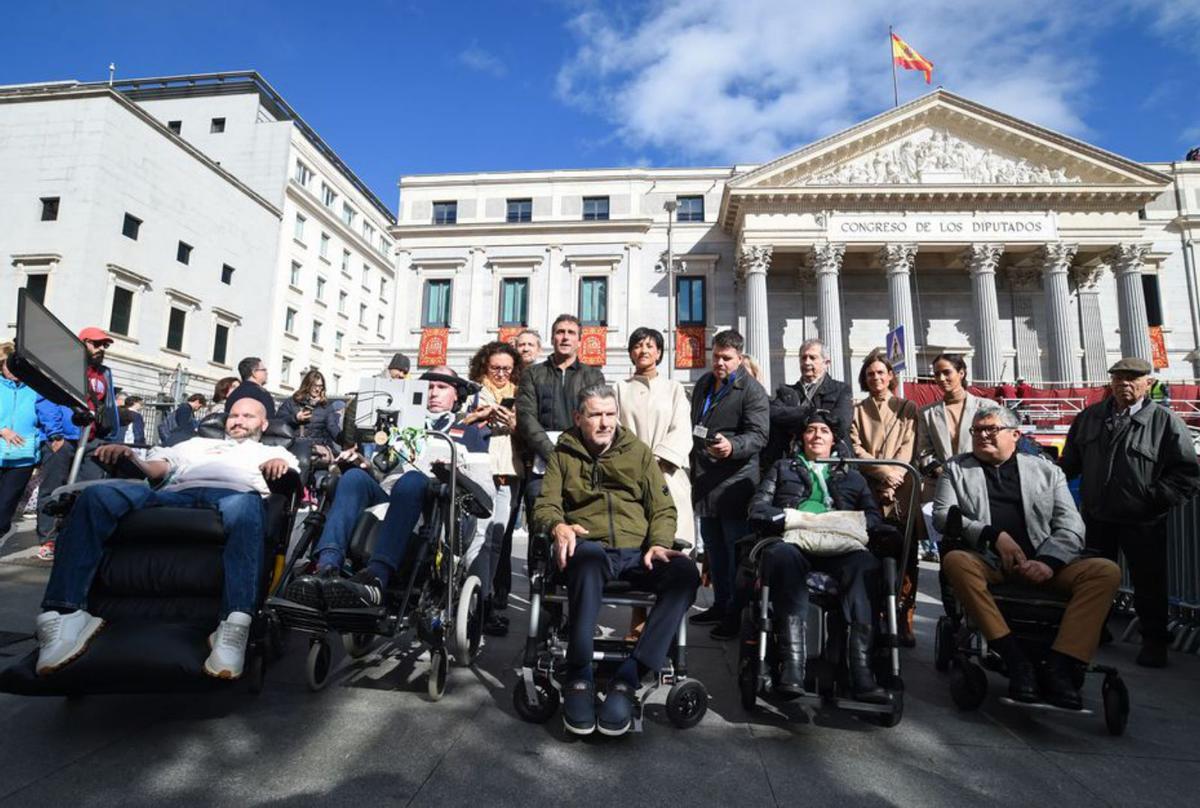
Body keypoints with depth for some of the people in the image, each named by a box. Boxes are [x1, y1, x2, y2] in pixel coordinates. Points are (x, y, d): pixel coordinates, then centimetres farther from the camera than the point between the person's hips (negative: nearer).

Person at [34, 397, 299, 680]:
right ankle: (63, 615, -32)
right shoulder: (197, 444, 43)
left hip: (235, 491, -4)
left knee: (245, 505, -42)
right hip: (174, 492, 4)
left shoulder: (271, 452, 33)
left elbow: (289, 474, 11)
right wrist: (128, 457, 6)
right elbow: (157, 467, 28)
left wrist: (279, 464, -14)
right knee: (97, 494, -24)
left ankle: (234, 628, -54)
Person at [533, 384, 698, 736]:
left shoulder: (639, 452, 17)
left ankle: (628, 678, -26)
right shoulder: (563, 454, 15)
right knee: (590, 557, -40)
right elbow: (545, 504, 6)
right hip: (587, 546, -2)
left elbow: (663, 507, 12)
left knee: (685, 572, -29)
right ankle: (578, 678, -29)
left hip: (637, 552, 2)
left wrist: (658, 544, -8)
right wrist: (558, 526, -18)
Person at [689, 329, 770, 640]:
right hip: (705, 483, 8)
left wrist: (732, 446, -35)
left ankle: (737, 613, 9)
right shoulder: (703, 384, 17)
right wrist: (693, 469, 22)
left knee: (737, 550, -1)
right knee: (713, 548, 16)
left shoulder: (752, 390, -7)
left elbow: (759, 435, -16)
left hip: (734, 483, -8)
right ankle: (720, 604, 29)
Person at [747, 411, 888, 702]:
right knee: (781, 555, -39)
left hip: (838, 546, 2)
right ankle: (792, 664, -46)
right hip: (793, 540, -1)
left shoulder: (852, 476, 33)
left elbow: (875, 515, 19)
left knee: (865, 563, -35)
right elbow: (757, 509, 16)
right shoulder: (782, 468, 29)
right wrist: (787, 517, -3)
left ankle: (861, 669, -40)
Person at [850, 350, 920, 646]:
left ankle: (904, 620, 2)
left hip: (901, 494, 0)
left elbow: (907, 449, 2)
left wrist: (892, 481, -11)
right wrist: (884, 471, -11)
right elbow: (855, 449, 4)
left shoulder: (908, 408, 13)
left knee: (905, 557, -4)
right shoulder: (857, 411, 15)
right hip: (868, 492, 0)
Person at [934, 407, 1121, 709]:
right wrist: (994, 535, -11)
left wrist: (1048, 562, -13)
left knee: (1106, 571, -22)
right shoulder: (955, 468, 15)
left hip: (1043, 564, 2)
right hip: (987, 560, -2)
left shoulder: (1047, 471, 17)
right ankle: (1015, 659, -28)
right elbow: (942, 515, 3)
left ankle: (1059, 666, -24)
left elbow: (1070, 526, 7)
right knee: (955, 561, -33)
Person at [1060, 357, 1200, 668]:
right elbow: (1070, 462, 11)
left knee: (1149, 584, 9)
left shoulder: (1165, 421, -7)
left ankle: (1154, 642, 29)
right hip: (1096, 517, 3)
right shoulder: (1088, 417, 4)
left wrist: (1156, 499, -15)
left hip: (1143, 522, -3)